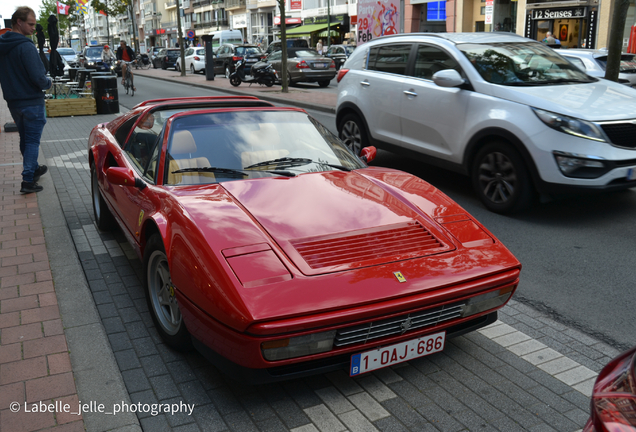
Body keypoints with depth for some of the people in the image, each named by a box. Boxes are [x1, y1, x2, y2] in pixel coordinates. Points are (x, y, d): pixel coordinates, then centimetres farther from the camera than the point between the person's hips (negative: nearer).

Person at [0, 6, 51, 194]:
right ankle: (28, 181, -4)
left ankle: (33, 169, 38)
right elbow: (38, 78, -23)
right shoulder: (26, 46, -20)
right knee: (32, 140, -2)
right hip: (32, 102, -8)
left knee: (25, 138, 21)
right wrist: (48, 82, -4)